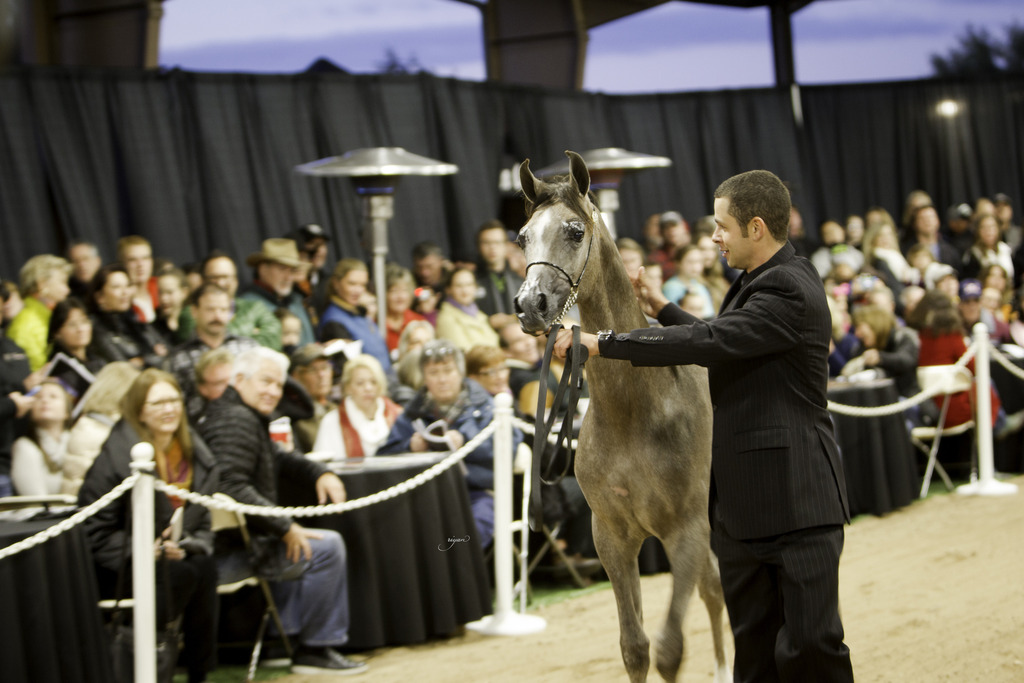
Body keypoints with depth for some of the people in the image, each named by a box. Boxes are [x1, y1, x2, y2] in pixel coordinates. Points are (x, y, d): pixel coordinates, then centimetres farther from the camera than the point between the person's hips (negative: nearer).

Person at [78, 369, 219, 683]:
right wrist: (140, 550, -17)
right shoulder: (115, 457, -10)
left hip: (181, 559, 5)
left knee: (205, 567, -28)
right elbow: (94, 530, -7)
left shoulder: (197, 456, 8)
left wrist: (188, 545, -9)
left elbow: (204, 522, 13)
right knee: (193, 573, -30)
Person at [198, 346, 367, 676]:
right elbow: (232, 487, -28)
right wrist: (285, 528, -24)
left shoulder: (250, 417, 19)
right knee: (326, 547, -15)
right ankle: (315, 649, -5)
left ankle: (292, 636, 29)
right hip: (228, 549, -12)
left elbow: (279, 457, 32)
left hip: (235, 539, 12)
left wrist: (320, 473, 12)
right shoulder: (236, 420, -16)